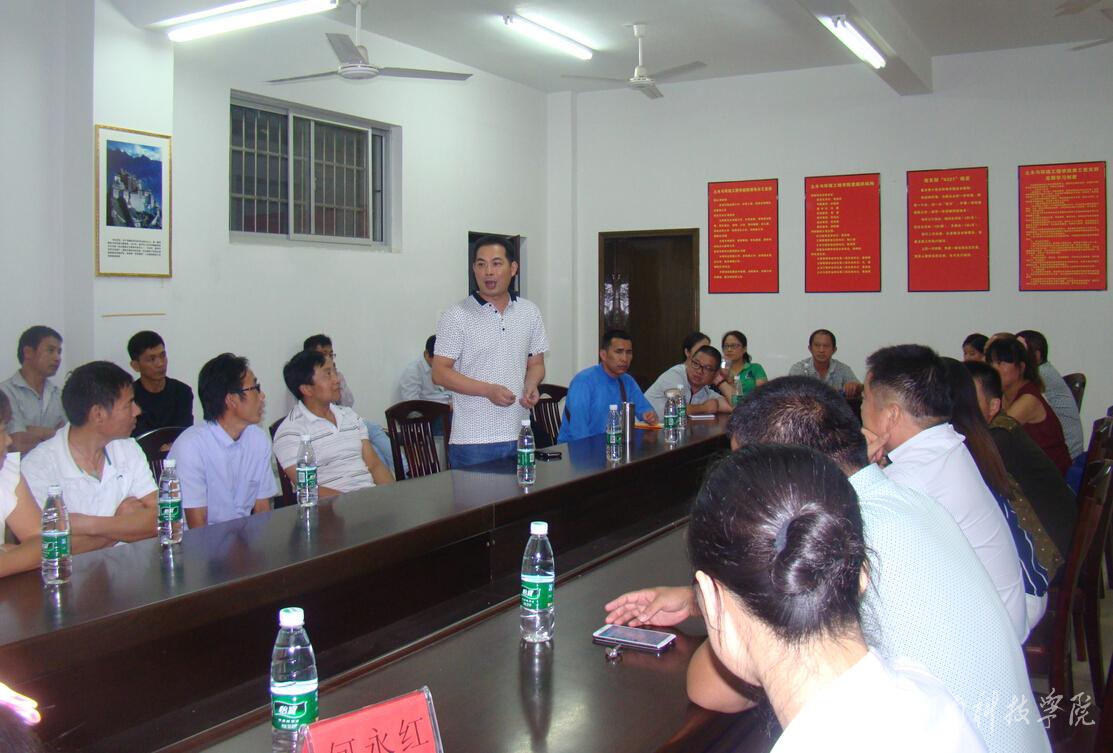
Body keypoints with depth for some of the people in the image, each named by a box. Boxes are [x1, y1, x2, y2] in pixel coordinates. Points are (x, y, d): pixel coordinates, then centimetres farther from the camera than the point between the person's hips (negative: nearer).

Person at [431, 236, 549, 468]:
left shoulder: (530, 313, 10)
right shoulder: (456, 317, -4)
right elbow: (440, 373, -8)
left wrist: (531, 387, -6)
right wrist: (489, 390, -18)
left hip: (519, 436, 4)